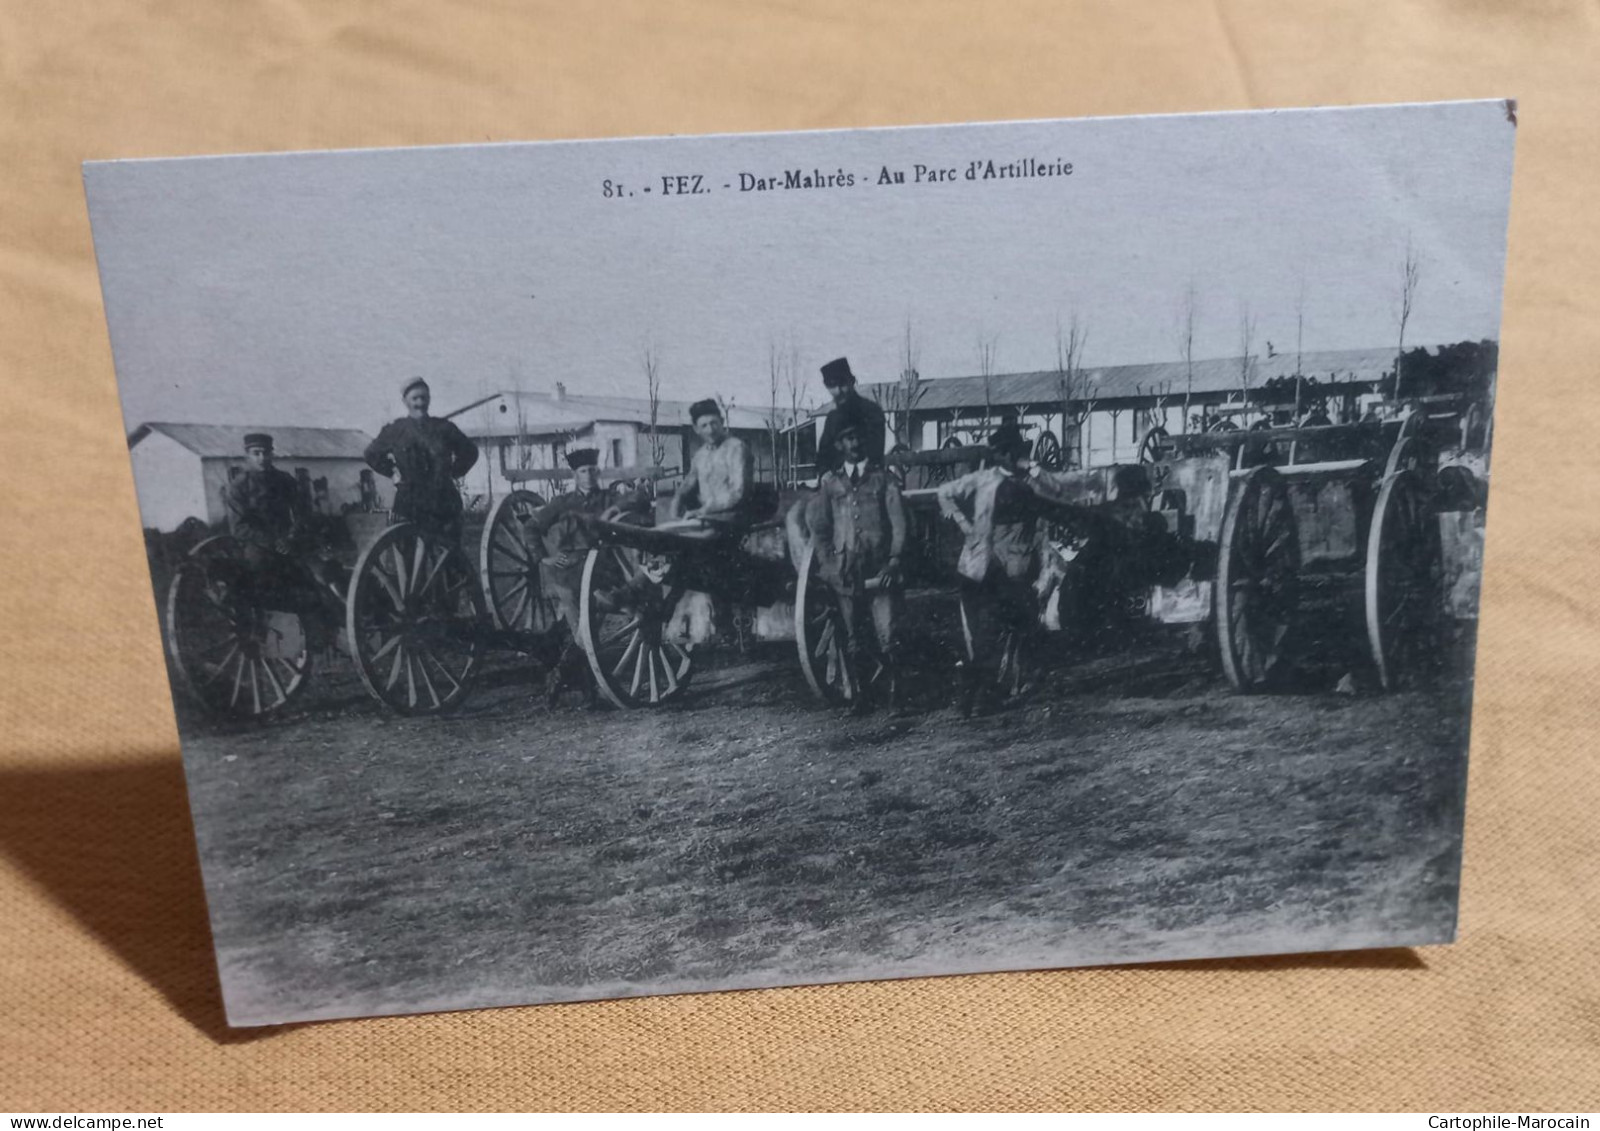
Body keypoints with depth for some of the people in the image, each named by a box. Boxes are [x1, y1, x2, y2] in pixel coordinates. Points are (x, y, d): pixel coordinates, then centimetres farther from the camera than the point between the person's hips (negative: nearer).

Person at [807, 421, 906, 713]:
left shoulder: (883, 479, 10)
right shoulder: (830, 482, 13)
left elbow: (898, 522, 4)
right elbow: (818, 527, 10)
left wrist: (894, 561, -7)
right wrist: (827, 565, -1)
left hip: (879, 571, -1)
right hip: (845, 573, 2)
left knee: (886, 639, -8)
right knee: (853, 641, 5)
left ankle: (894, 694, 4)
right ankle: (861, 695, 15)